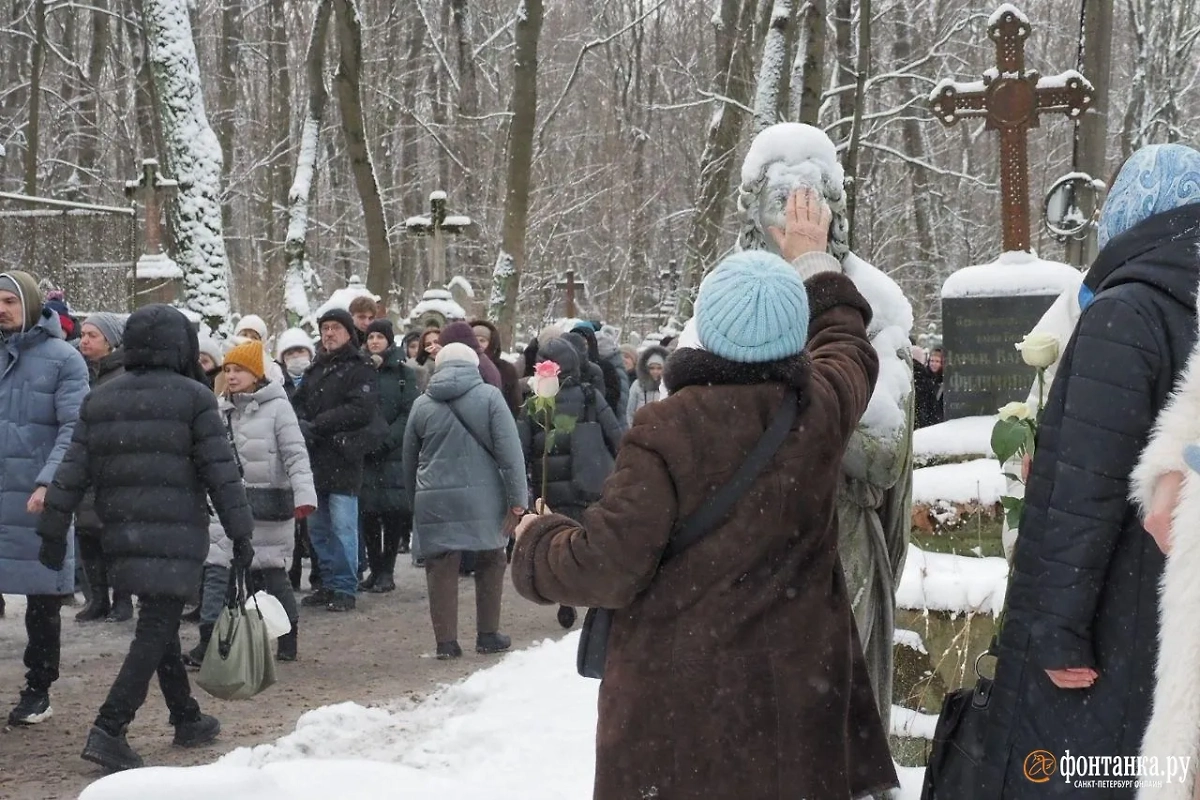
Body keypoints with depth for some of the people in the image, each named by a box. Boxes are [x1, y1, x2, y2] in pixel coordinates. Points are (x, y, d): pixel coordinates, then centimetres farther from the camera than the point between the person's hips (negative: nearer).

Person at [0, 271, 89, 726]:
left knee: (42, 601, 5)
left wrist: (48, 483, -20)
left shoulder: (62, 359, -3)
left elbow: (74, 429, -9)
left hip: (40, 500, -4)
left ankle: (38, 692, 16)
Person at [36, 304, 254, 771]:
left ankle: (187, 720, 30)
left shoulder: (99, 400, 9)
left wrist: (53, 531, 11)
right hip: (176, 535, -6)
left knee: (161, 624, 19)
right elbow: (221, 473, -7)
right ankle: (109, 729, -16)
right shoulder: (193, 397, -5)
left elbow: (72, 473, 6)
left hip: (122, 535, 6)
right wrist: (240, 533, -3)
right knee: (156, 629, -5)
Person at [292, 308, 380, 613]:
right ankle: (329, 584, 20)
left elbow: (362, 410, -16)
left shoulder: (360, 369, -3)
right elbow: (298, 403, 14)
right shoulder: (315, 369, 20)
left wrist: (316, 425, -17)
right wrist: (301, 423, -10)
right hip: (314, 460, 7)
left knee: (342, 527, -6)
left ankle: (345, 588, 1)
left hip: (342, 459, -7)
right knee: (318, 527, 11)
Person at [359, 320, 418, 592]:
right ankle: (375, 569, 10)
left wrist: (384, 440, -14)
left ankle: (387, 572, 4)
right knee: (367, 513, 0)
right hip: (363, 455, 2)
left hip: (394, 455, -2)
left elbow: (410, 414, -3)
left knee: (393, 513, -3)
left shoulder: (404, 373, 5)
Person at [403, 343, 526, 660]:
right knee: (490, 563, 14)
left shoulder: (422, 405, 7)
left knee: (441, 568, 6)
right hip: (482, 498, -1)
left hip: (434, 501, 2)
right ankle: (488, 636, 18)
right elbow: (510, 451, -7)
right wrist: (517, 499, -5)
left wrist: (414, 500, 26)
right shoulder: (489, 396, -2)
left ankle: (446, 641, 5)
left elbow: (409, 459, 15)